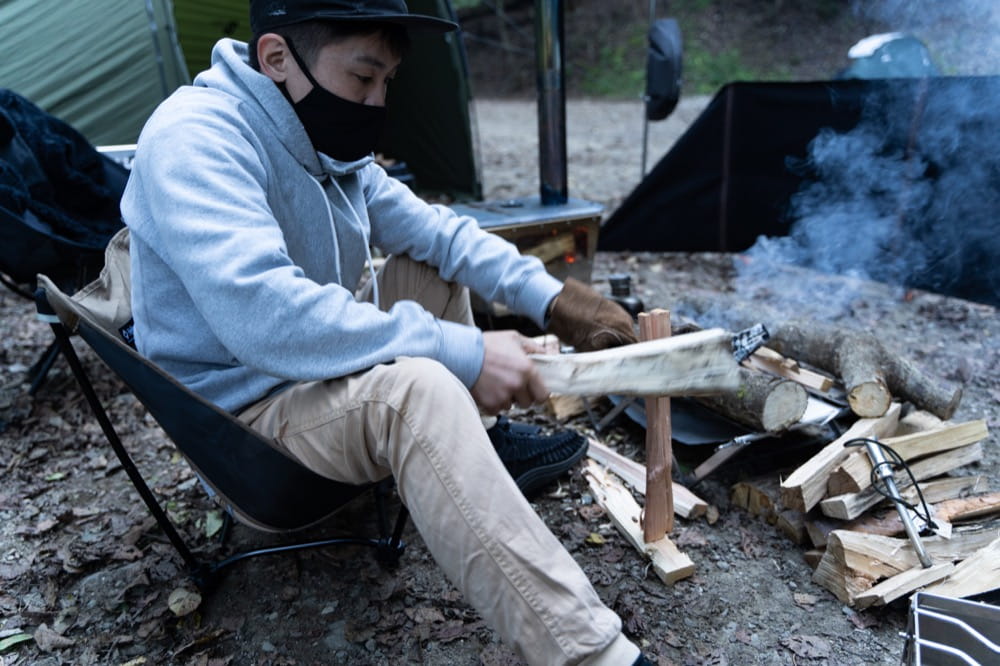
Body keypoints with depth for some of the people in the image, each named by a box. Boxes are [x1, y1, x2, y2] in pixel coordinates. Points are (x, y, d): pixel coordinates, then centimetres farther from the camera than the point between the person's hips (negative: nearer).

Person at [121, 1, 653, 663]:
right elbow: (265, 317, -37)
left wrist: (547, 295, -7)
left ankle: (476, 441, 11)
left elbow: (432, 228, 6)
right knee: (415, 389, -36)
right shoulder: (197, 137, -23)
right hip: (246, 406, -9)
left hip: (316, 364, 10)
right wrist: (461, 352, -34)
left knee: (431, 265, 11)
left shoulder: (325, 139, 4)